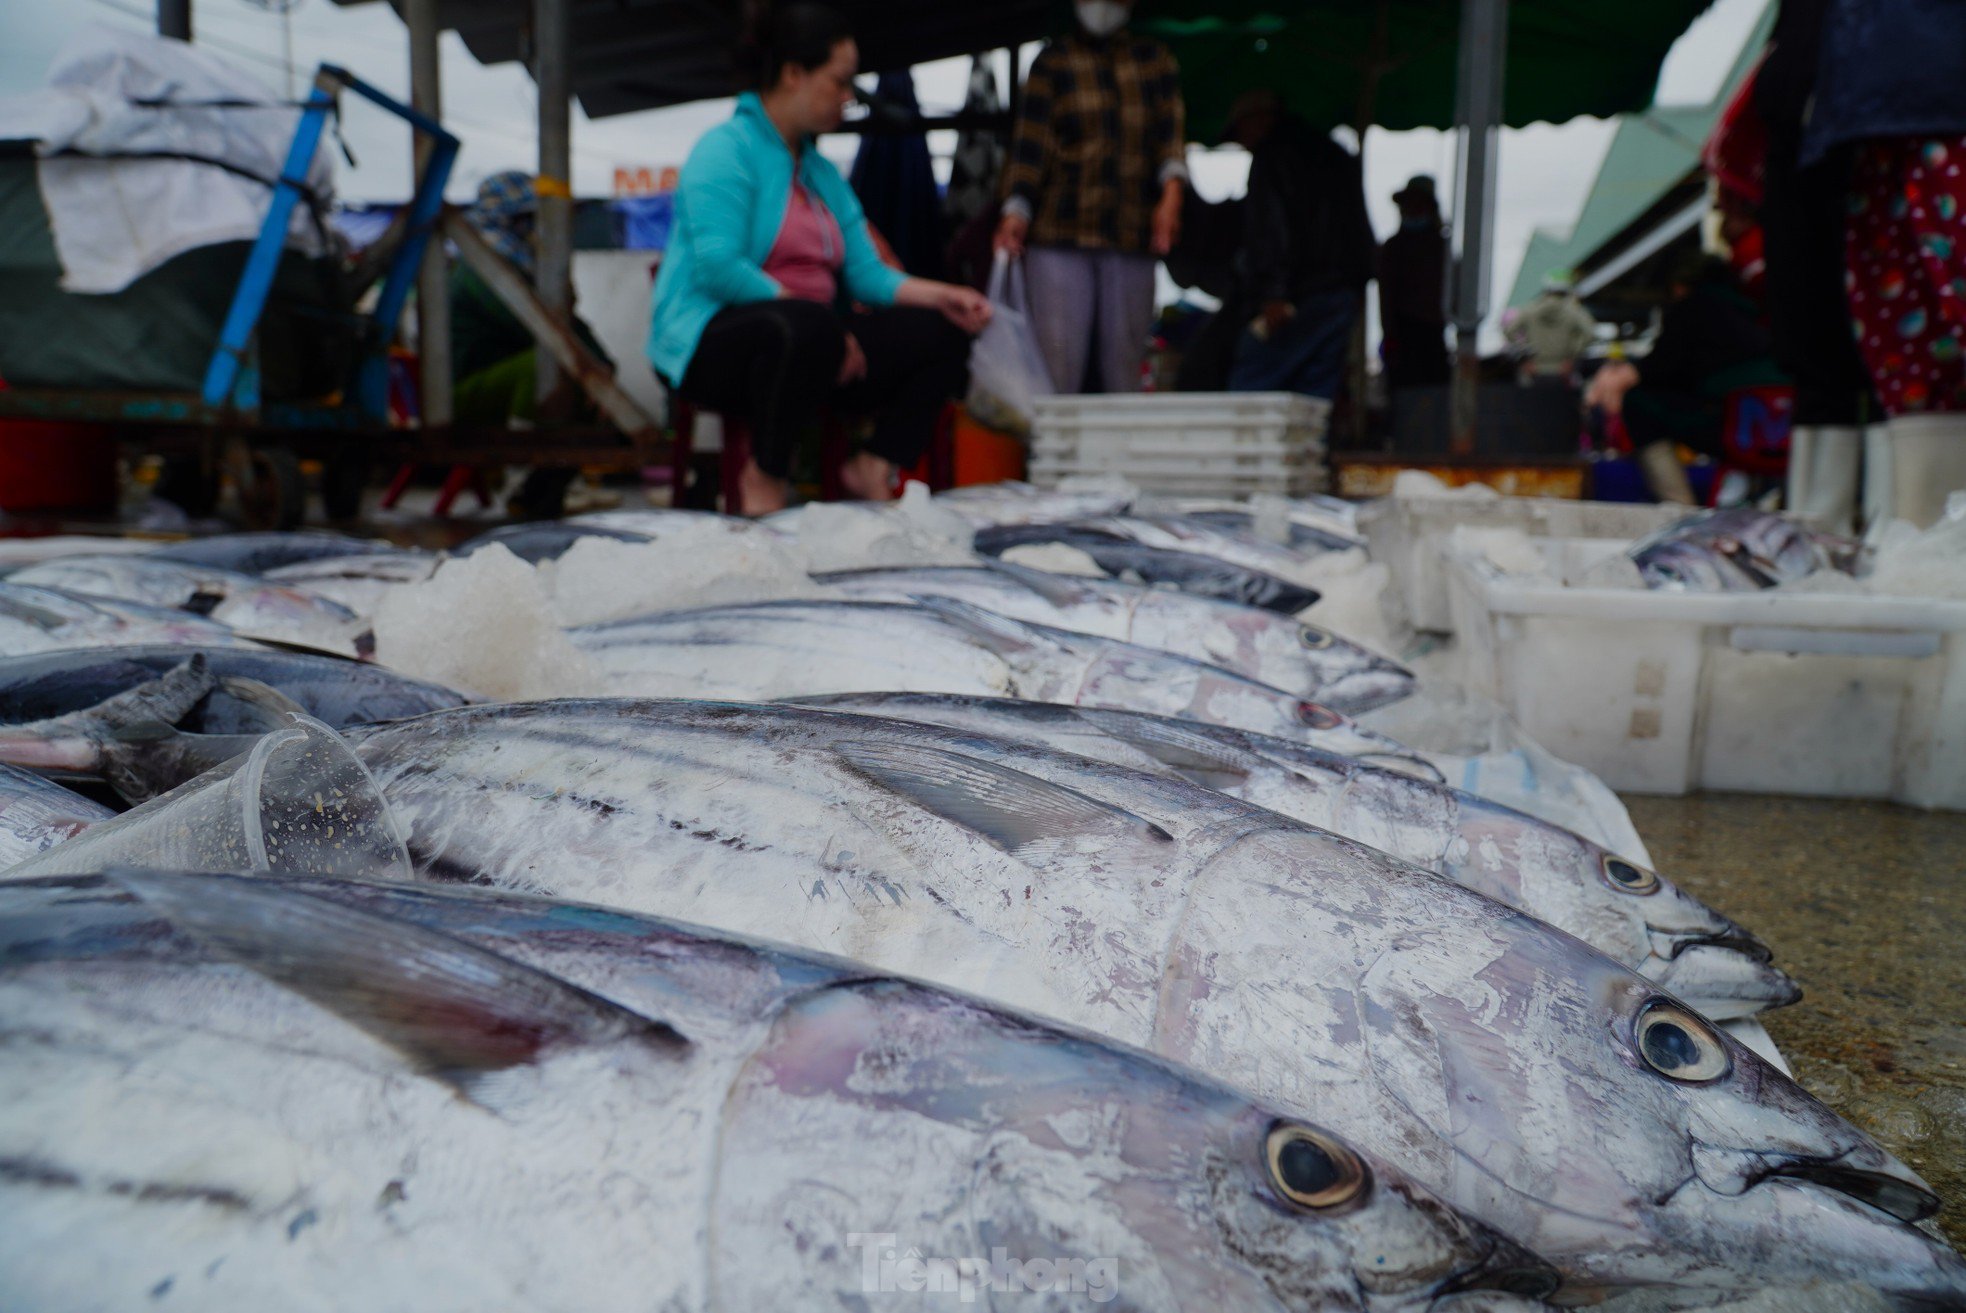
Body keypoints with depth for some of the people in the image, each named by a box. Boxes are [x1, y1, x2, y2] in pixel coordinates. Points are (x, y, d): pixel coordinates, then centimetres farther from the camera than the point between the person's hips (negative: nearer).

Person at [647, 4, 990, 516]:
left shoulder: (821, 171, 18)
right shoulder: (726, 148, -7)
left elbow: (866, 272, 11)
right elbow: (719, 267, -20)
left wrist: (942, 296, -5)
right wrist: (830, 329, -21)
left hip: (806, 338, 8)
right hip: (710, 346, -8)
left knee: (940, 333, -3)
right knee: (806, 326, -40)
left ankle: (875, 467, -1)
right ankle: (765, 478, -18)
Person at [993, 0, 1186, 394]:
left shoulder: (1155, 59, 16)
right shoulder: (1052, 62, 11)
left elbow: (1171, 130, 2)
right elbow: (1030, 143, 1)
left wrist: (1171, 193, -17)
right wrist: (1015, 212, -13)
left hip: (1132, 237, 2)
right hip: (1061, 236, -1)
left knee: (1125, 367, 1)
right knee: (1057, 365, -8)